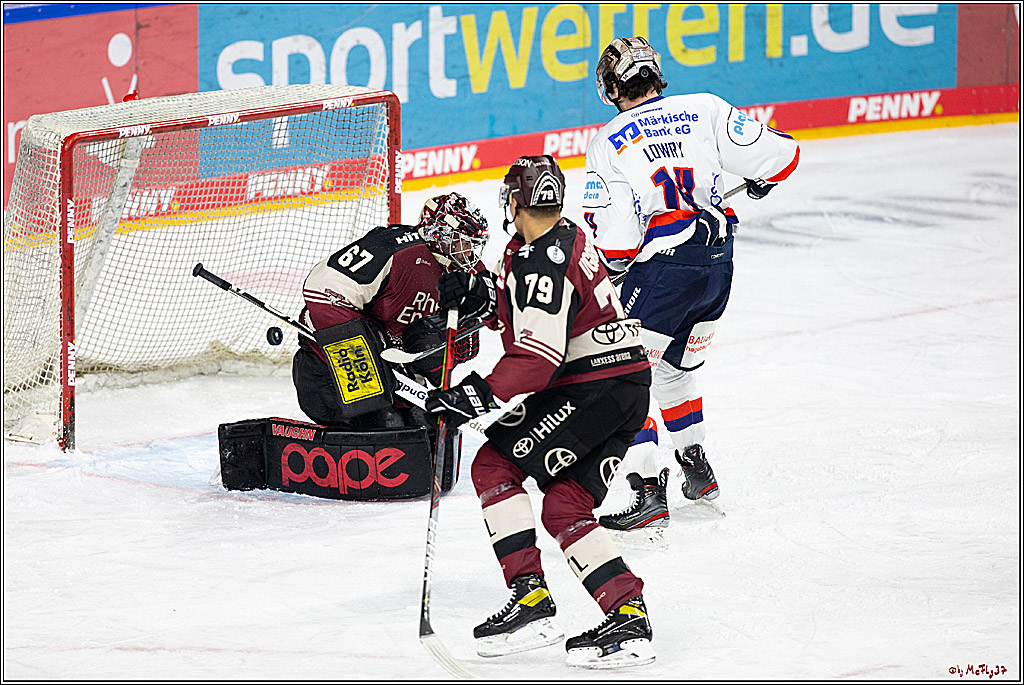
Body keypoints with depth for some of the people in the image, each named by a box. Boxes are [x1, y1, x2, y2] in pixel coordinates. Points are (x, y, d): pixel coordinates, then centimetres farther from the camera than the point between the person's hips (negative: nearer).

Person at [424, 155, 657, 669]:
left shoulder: (543, 261, -17)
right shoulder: (567, 237, 15)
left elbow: (538, 356, -24)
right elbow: (527, 316, 23)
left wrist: (480, 395, -25)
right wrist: (480, 296, 8)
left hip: (593, 389, -10)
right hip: (628, 384, 10)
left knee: (495, 466, -4)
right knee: (563, 509, 10)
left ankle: (530, 598, -10)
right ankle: (628, 617, 1)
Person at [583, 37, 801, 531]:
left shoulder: (607, 144, -4)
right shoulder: (705, 110, 4)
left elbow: (611, 240, -9)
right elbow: (780, 155, 3)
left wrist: (605, 279, 12)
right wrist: (759, 182, 26)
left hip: (660, 268, -5)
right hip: (718, 265, 6)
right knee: (676, 368, 26)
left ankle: (649, 491, -12)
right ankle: (697, 469, 35)